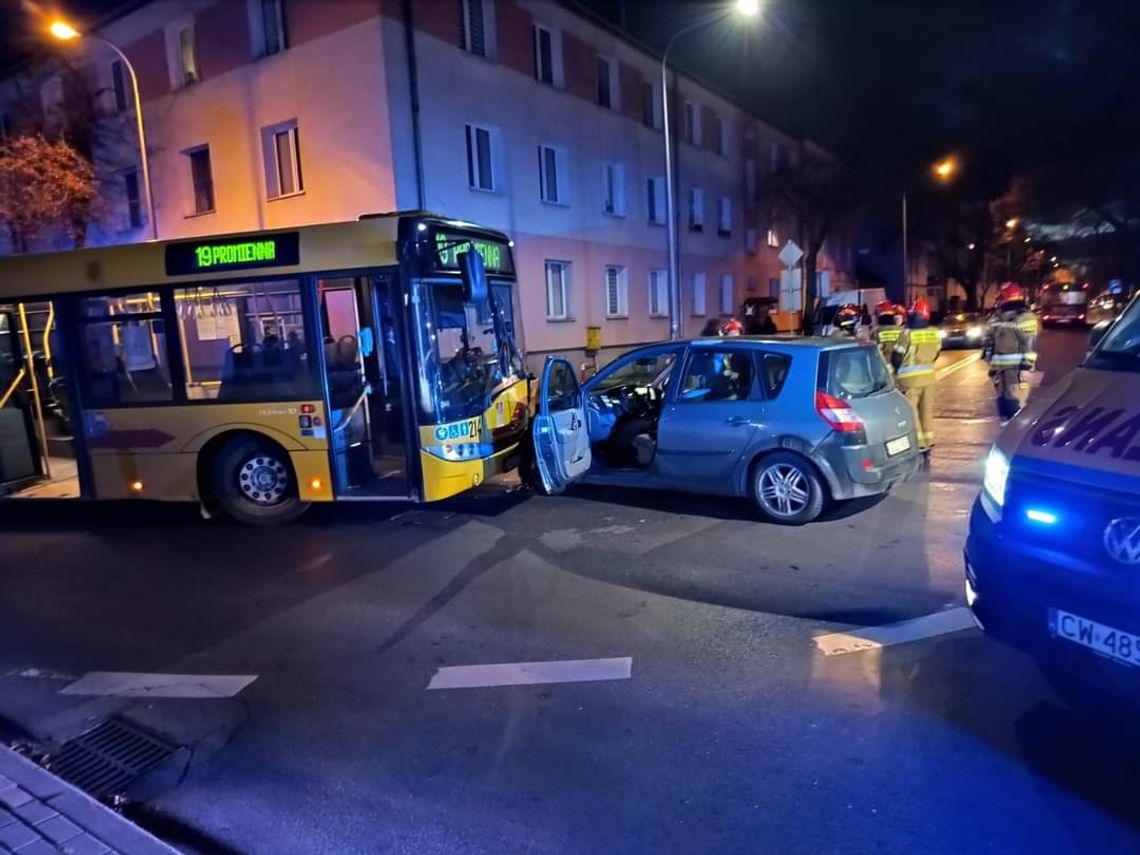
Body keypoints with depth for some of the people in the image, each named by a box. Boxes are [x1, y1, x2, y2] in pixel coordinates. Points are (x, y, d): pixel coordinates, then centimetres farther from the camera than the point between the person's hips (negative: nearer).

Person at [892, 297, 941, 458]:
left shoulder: (907, 333, -16)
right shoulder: (935, 333, 1)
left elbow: (896, 357, -10)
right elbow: (936, 354, 12)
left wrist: (898, 369, 10)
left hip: (911, 378, -5)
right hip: (929, 376, 6)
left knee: (911, 411, -1)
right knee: (927, 411, 13)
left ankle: (920, 444, -6)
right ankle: (928, 444, 19)